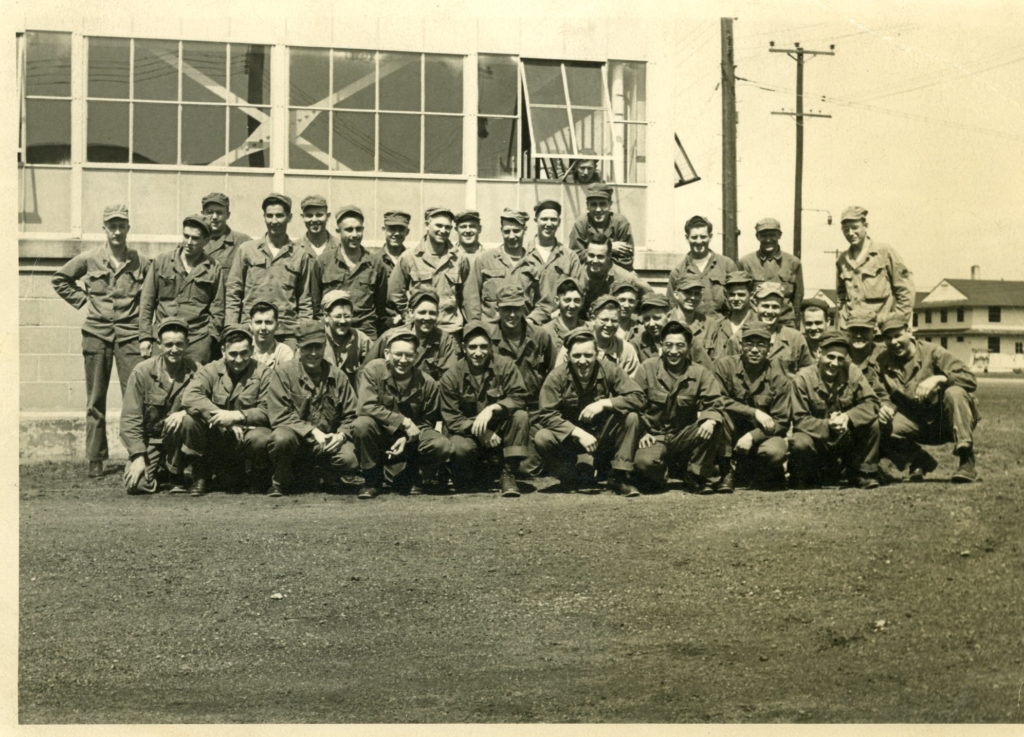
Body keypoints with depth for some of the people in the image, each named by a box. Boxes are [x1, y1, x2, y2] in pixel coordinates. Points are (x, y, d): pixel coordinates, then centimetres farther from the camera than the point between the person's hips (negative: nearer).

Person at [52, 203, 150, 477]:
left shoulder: (140, 262, 3)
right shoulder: (89, 259, 3)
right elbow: (59, 279, 16)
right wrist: (80, 298, 6)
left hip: (129, 335, -1)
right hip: (97, 334, 1)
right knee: (95, 400, 5)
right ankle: (96, 459, 11)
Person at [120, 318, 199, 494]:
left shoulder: (195, 371, -5)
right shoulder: (142, 371, -8)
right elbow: (130, 418, -8)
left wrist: (184, 412, -33)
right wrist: (138, 456, -17)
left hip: (178, 442, 0)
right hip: (149, 440, 0)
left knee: (182, 421, -33)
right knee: (136, 485, -22)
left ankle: (177, 477, -8)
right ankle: (159, 472, 17)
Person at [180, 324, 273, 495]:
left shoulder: (264, 374, -1)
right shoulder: (210, 371, 3)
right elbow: (189, 397, -16)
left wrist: (237, 416, -26)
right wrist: (223, 418, -25)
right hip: (215, 440, 2)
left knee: (261, 439, -36)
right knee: (190, 419, -24)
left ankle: (258, 480, 0)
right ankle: (201, 477, -3)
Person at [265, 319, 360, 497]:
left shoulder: (337, 376, 8)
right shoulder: (283, 373, -3)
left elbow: (351, 415, 11)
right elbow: (280, 417, -10)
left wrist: (341, 435, -10)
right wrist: (313, 432, -18)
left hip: (328, 443, 3)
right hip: (297, 438, -2)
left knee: (350, 460, -28)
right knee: (282, 438, -37)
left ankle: (318, 472, 9)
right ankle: (282, 482, -5)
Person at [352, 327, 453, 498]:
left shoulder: (427, 383, -7)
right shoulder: (373, 370, -13)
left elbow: (428, 421, 2)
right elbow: (367, 406, -22)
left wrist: (407, 438, -18)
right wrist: (403, 421, -24)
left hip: (411, 438, 1)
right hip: (381, 435, -1)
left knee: (443, 445, -26)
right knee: (363, 424, -33)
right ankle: (371, 480, -11)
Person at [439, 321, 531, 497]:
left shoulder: (505, 366, -6)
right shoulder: (451, 377, -8)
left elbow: (518, 397, -14)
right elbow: (451, 419, -10)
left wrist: (492, 409, -32)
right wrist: (481, 432, -24)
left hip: (500, 431, 1)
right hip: (469, 434, -1)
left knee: (521, 416, -27)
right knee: (460, 448, -34)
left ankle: (508, 475, -19)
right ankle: (474, 477, 5)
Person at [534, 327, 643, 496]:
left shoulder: (609, 370, -10)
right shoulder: (557, 377, -14)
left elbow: (637, 398, -14)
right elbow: (546, 415, -18)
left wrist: (604, 403, -27)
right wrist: (578, 433, -28)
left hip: (604, 436, 1)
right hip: (570, 439, -1)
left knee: (631, 418, -24)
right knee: (542, 438, -29)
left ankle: (620, 477, -13)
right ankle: (577, 478, -7)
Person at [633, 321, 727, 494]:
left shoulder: (701, 373, 1)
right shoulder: (647, 369, -2)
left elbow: (714, 404, -6)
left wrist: (711, 420, -30)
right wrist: (642, 433, -13)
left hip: (684, 437, 2)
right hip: (655, 436, -2)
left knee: (714, 426, -28)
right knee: (645, 462, -35)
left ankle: (697, 475, -7)